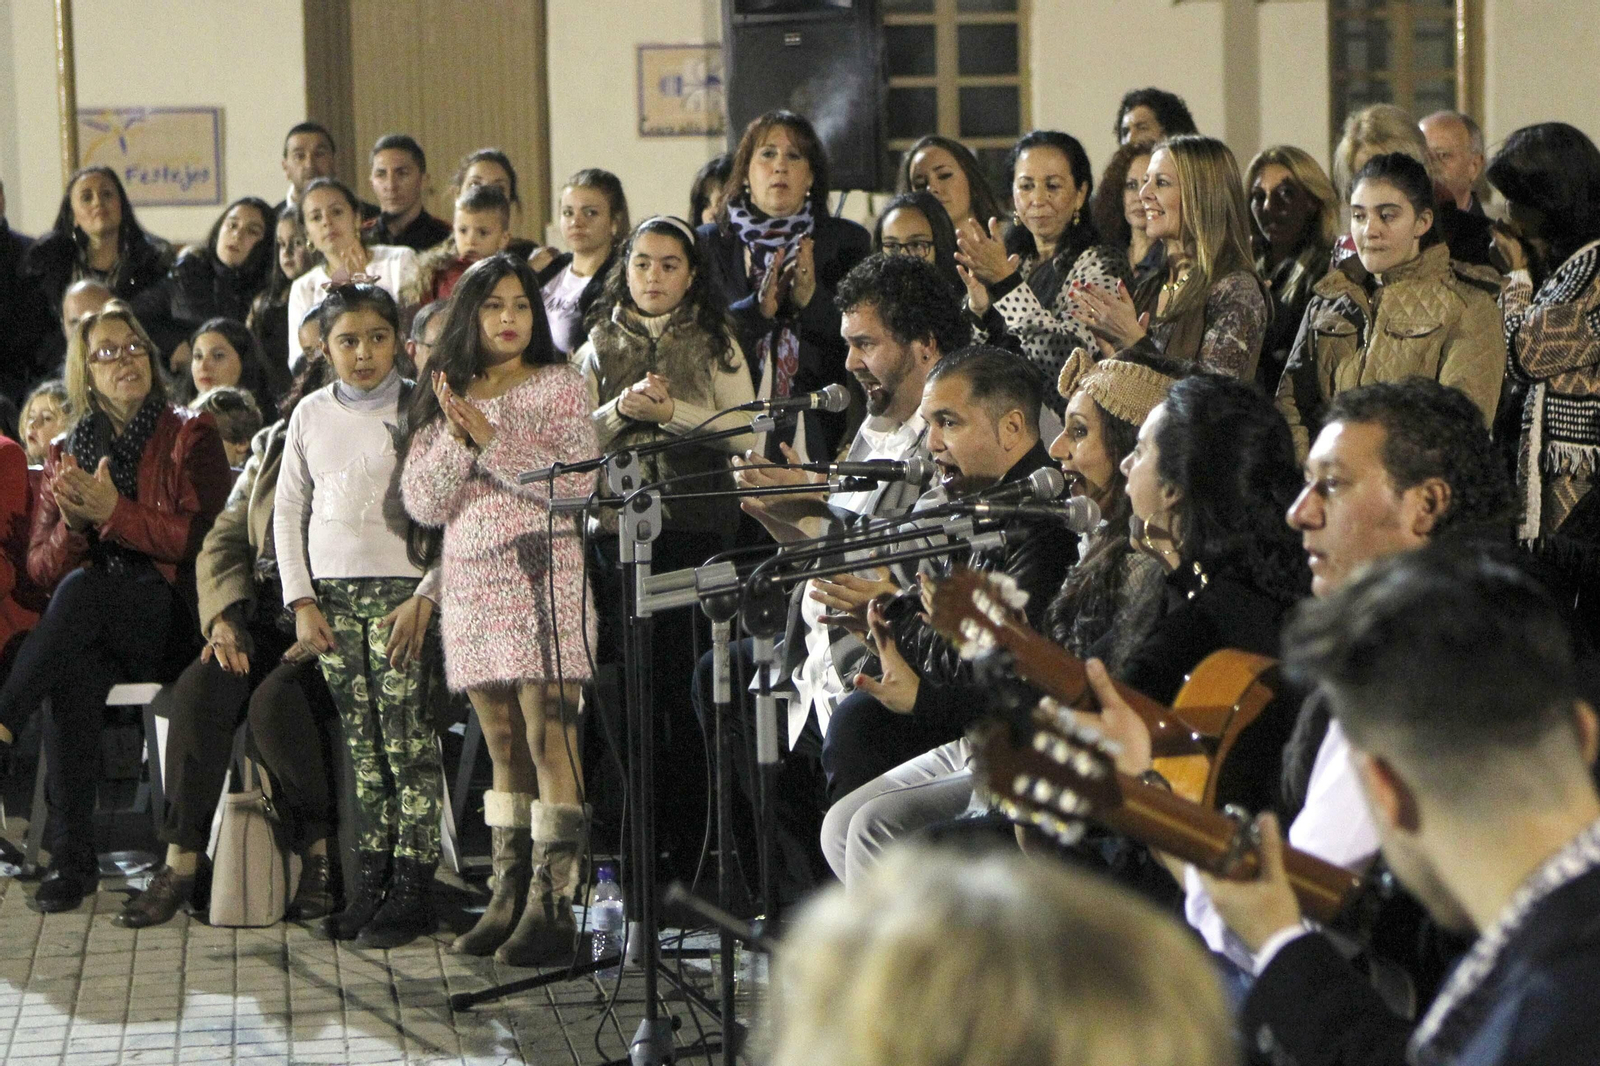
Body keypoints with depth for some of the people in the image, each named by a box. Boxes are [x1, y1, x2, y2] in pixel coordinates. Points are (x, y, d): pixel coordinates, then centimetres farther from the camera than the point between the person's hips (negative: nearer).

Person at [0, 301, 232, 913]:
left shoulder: (189, 437, 8)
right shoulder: (67, 454, 18)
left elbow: (202, 540, -5)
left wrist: (114, 511, -14)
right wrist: (73, 524, -9)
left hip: (168, 622, -2)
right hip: (88, 633, 2)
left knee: (82, 589, -35)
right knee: (74, 672, -35)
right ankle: (71, 857, -36)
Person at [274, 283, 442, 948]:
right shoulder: (312, 415, 11)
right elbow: (287, 513, 14)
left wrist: (425, 599, -12)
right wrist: (301, 601, 5)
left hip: (400, 587, -4)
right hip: (332, 593, 4)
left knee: (409, 742, -8)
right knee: (362, 746, 4)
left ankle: (411, 892, -5)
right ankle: (371, 884, 8)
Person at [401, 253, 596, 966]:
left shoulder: (558, 384, 4)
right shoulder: (447, 398, 17)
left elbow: (579, 482, -8)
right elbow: (423, 504, 8)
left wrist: (494, 440, -12)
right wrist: (457, 440, -7)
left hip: (540, 572, -5)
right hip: (471, 580, 5)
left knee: (548, 739, -11)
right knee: (502, 745, 7)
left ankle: (552, 907, -14)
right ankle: (508, 899, 9)